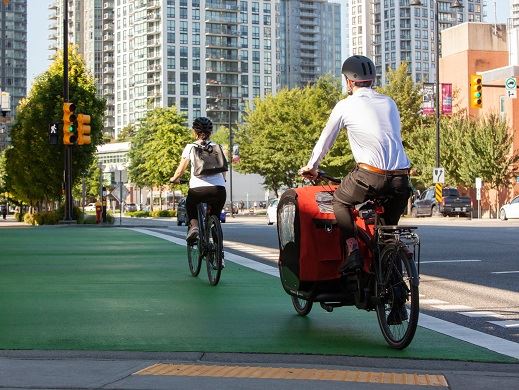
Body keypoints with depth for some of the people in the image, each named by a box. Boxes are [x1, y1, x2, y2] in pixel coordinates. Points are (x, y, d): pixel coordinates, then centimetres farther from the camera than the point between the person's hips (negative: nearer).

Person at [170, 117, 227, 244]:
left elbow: (180, 170, 7)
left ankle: (193, 225, 0)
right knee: (215, 216, 23)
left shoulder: (190, 147, 7)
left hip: (198, 189, -2)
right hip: (219, 189, 2)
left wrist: (174, 179, 27)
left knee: (190, 205, 27)